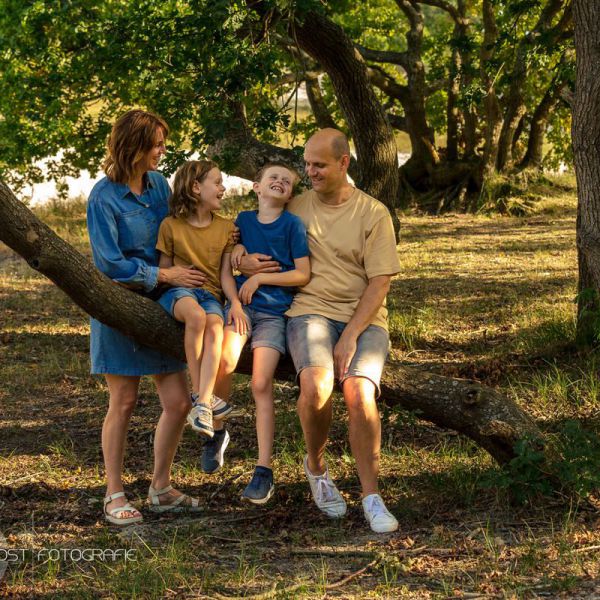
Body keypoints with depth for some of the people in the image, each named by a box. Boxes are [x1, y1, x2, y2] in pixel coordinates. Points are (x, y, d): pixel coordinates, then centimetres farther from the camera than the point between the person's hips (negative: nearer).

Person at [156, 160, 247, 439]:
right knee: (196, 315, -38)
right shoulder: (171, 225, 3)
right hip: (178, 290, -2)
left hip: (210, 293, 2)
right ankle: (199, 393, -26)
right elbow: (164, 269, 8)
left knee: (215, 326, -33)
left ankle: (202, 405, -41)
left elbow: (225, 273, 6)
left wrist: (236, 303, -9)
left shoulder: (226, 228, 12)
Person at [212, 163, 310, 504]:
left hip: (274, 312, -2)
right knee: (225, 359, -28)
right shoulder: (244, 219, 11)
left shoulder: (293, 224, 0)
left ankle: (264, 472, -7)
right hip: (242, 303, 2)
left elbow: (303, 275, -4)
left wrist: (260, 278, -9)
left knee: (261, 384, -12)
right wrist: (237, 249, 4)